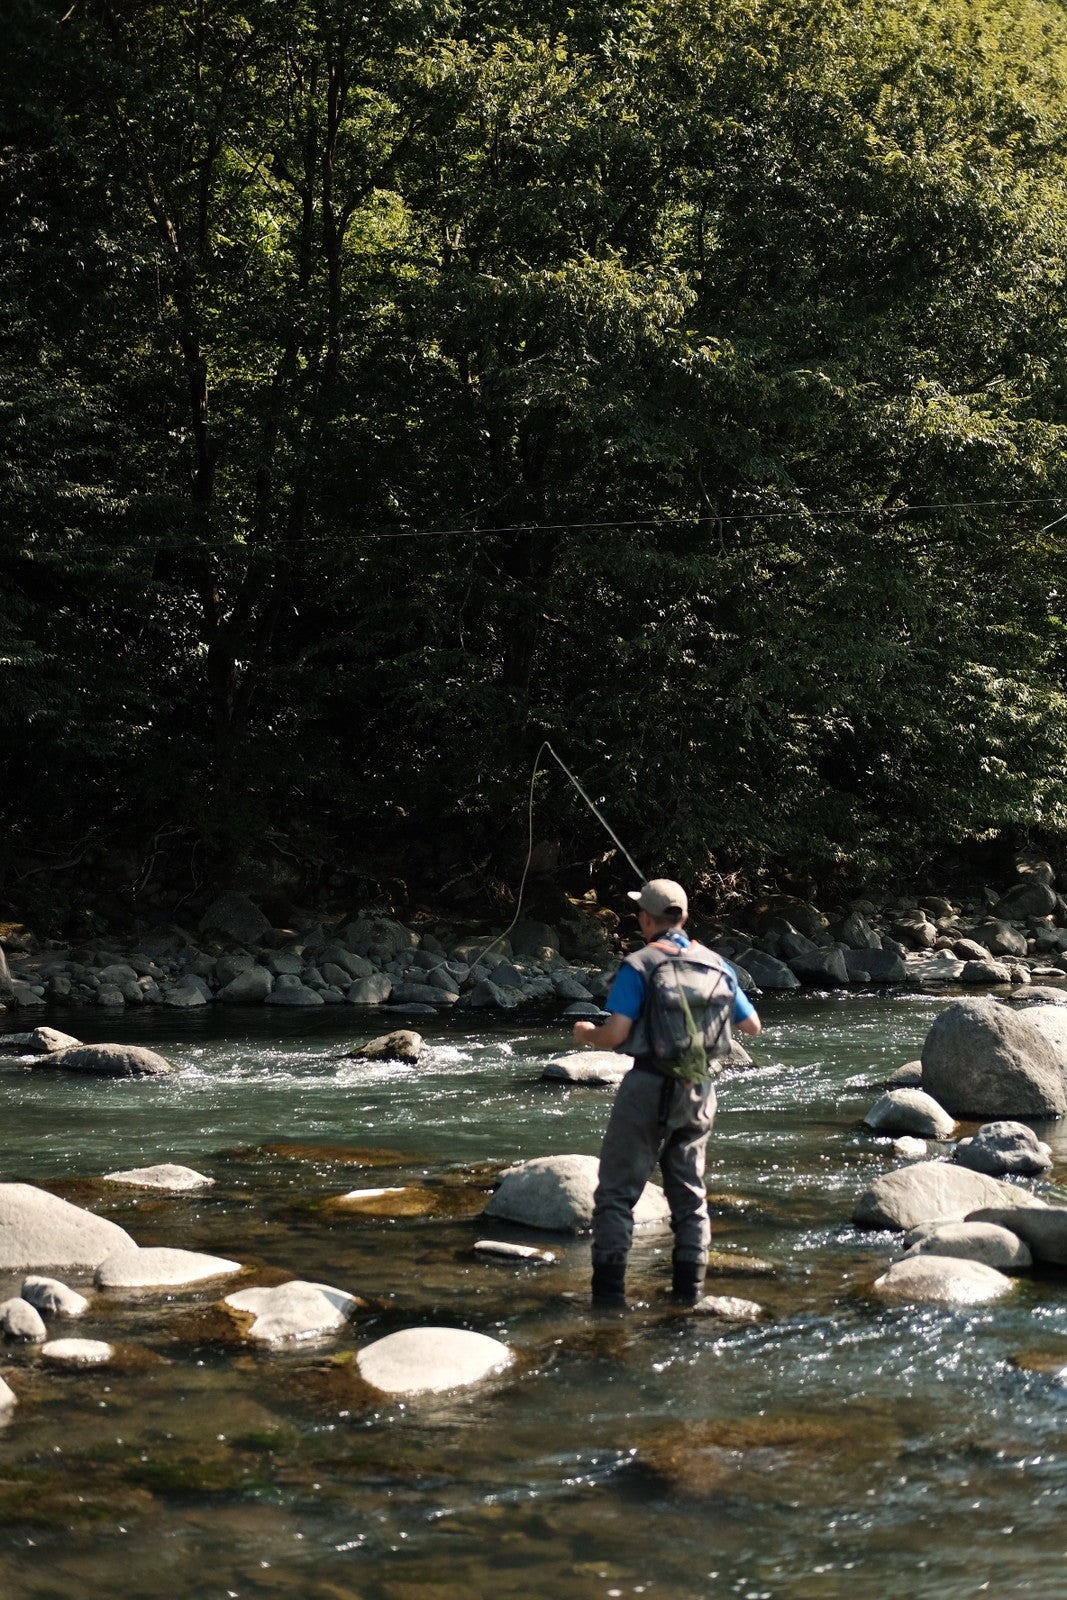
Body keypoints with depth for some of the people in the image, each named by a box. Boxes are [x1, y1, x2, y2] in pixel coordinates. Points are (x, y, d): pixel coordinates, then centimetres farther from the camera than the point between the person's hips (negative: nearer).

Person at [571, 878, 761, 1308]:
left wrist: (586, 1034, 4)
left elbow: (614, 1035, -17)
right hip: (699, 1092, 5)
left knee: (616, 1192, 1)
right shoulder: (718, 966, 6)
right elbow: (753, 1027, 14)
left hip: (649, 1089, -5)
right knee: (689, 1193, 15)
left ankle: (609, 1291, -5)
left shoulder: (638, 966, -10)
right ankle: (689, 1289, 14)